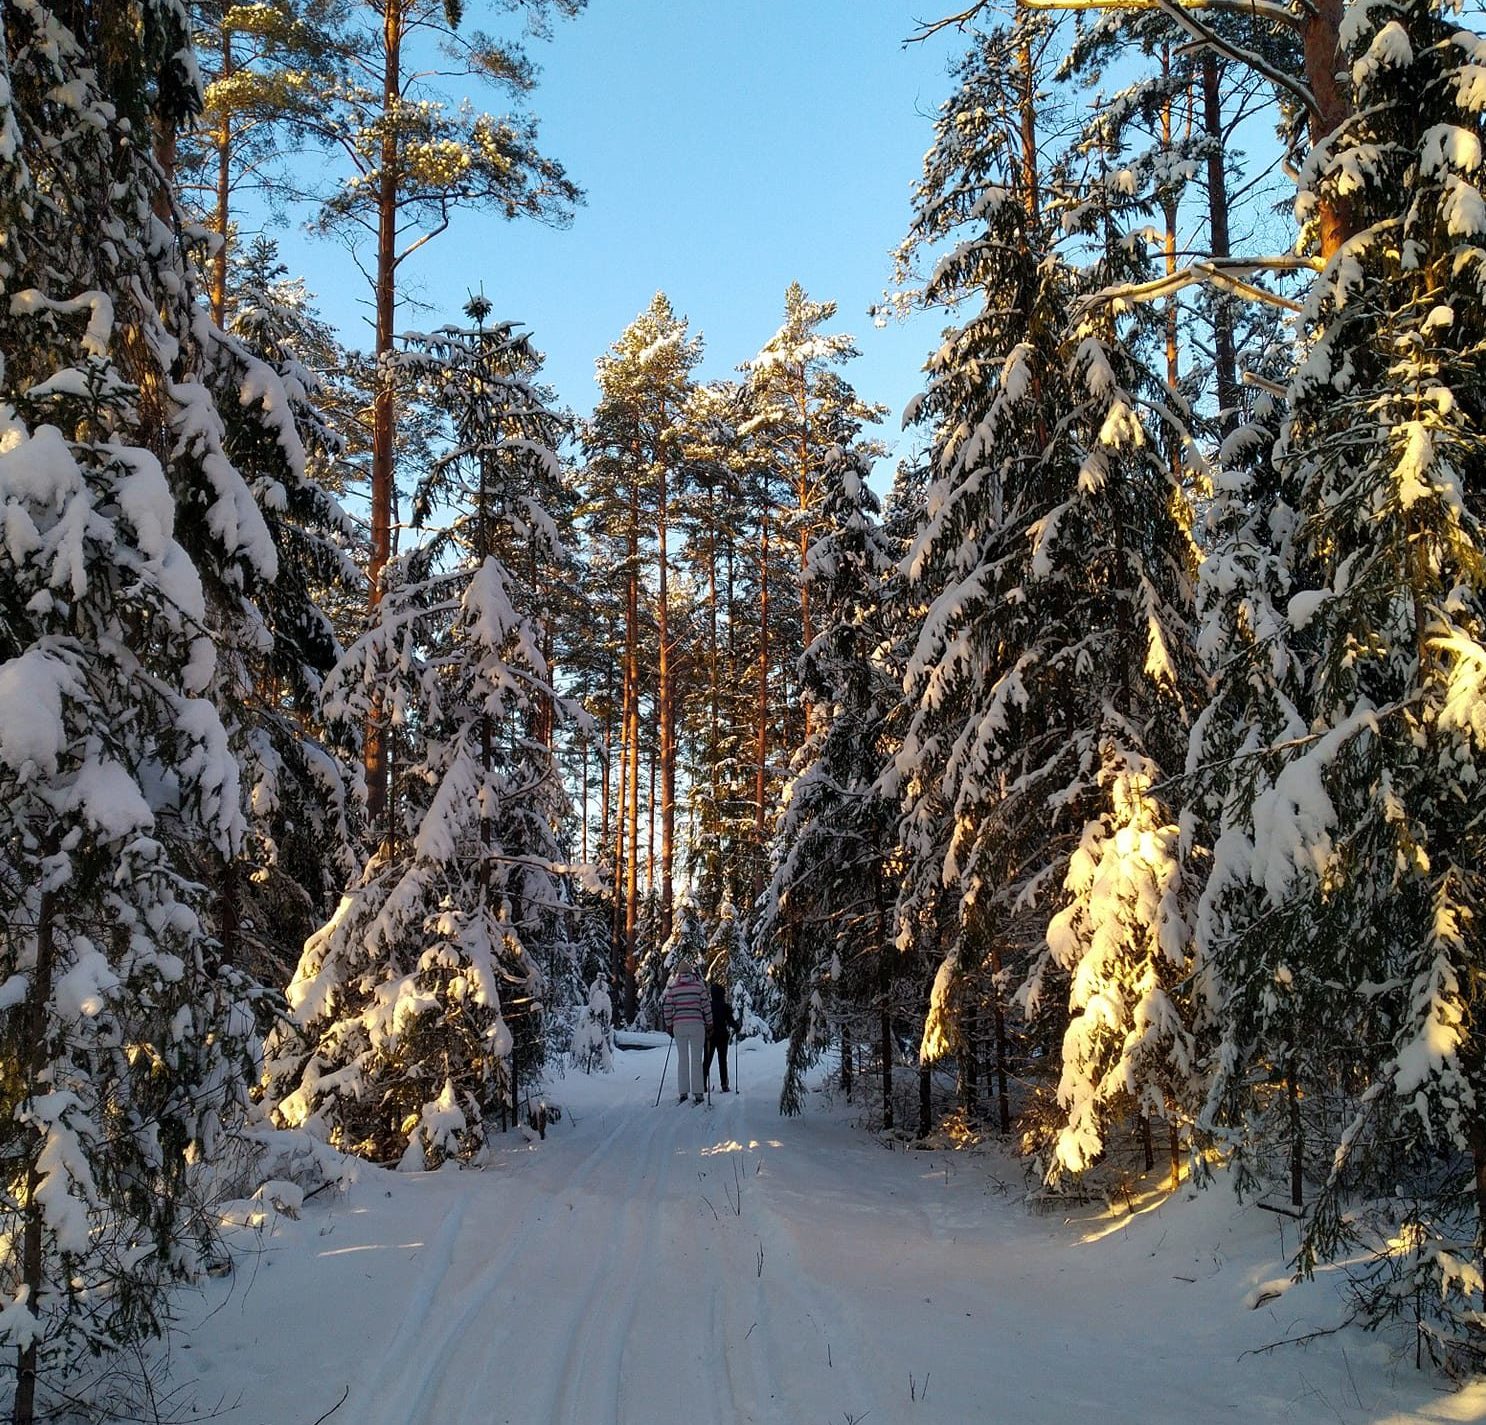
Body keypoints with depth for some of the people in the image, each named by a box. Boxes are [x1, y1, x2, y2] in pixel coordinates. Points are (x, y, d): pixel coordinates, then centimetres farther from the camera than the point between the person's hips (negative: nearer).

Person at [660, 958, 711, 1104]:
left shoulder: (672, 987, 2)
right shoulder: (699, 985, -2)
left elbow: (667, 1008, 2)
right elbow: (706, 1006, -1)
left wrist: (669, 1026, 13)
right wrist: (709, 1023, 9)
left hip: (679, 1025, 2)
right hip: (697, 1024, -1)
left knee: (682, 1059, 9)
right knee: (696, 1059, 2)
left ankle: (683, 1093, 6)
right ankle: (697, 1093, -1)